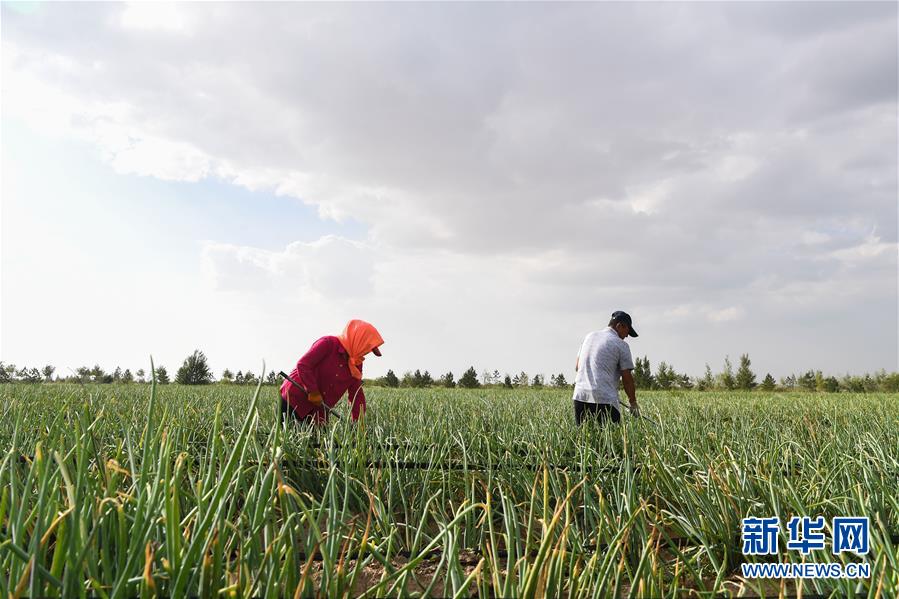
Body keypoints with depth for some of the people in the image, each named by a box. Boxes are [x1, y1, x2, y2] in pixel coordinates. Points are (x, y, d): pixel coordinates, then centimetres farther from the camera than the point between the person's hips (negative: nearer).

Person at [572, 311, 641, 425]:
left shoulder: (589, 336, 15)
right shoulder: (621, 345, -1)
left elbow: (577, 367, 20)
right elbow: (627, 378, -1)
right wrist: (633, 403, 9)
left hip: (579, 396, 5)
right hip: (605, 400, -5)